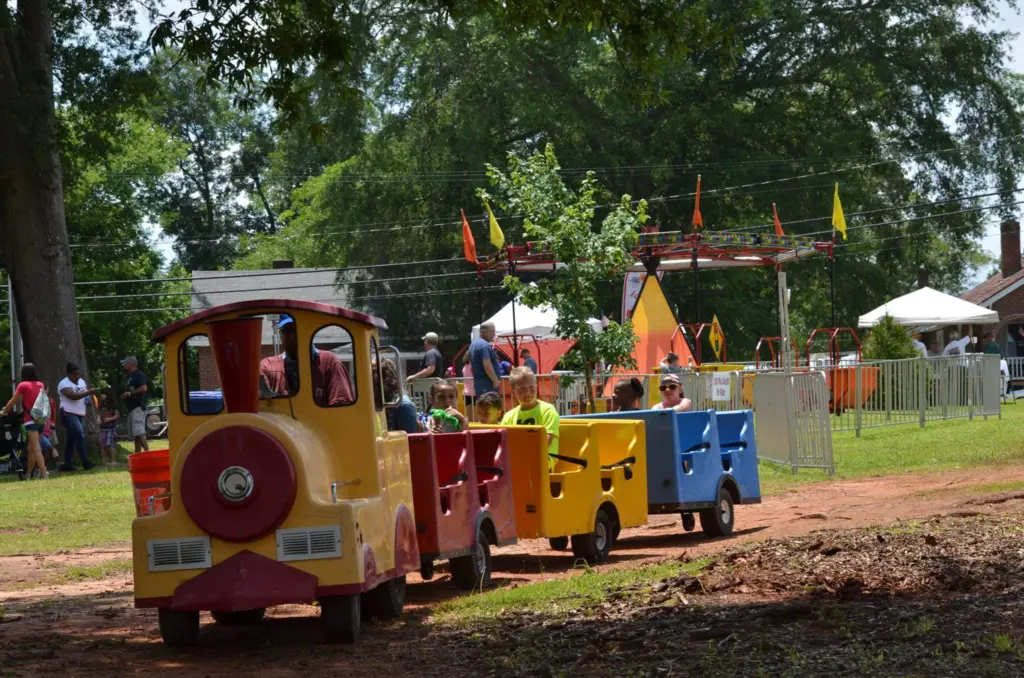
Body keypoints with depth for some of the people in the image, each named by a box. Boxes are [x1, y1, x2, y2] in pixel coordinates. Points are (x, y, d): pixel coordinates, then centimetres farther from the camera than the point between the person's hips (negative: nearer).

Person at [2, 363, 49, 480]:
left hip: (31, 420, -6)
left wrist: (4, 412, 19)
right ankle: (28, 474, 21)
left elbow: (12, 402, 3)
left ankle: (44, 473, -22)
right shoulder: (40, 385, 11)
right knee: (31, 448, 15)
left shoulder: (23, 385, -4)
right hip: (41, 419, 6)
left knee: (36, 448, -11)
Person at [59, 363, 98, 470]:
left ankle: (67, 463, 12)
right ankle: (85, 461, -24)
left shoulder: (82, 382, 14)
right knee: (79, 434, -20)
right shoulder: (64, 384, -11)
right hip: (69, 414, -8)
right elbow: (73, 396, -24)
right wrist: (89, 392, -29)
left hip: (80, 414, 8)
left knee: (72, 439, 9)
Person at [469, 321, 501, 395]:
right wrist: (495, 380, -18)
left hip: (478, 383, 10)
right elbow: (487, 365, -24)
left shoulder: (473, 344, 17)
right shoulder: (484, 345, -15)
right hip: (488, 384, -10)